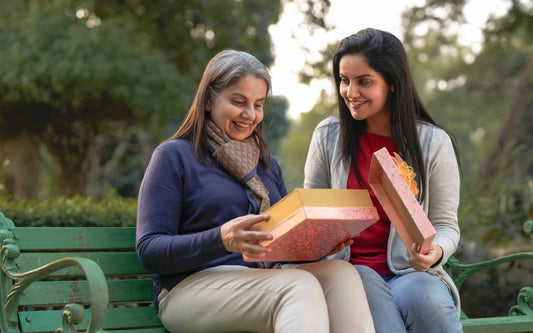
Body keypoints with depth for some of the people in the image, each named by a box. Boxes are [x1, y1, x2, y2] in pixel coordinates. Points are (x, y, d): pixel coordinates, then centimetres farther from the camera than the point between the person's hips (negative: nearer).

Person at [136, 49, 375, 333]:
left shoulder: (267, 164, 24)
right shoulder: (173, 156, 3)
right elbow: (149, 250, -6)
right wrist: (222, 239, -24)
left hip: (262, 283, 6)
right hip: (192, 287, -6)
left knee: (341, 272, -25)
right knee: (300, 286, -33)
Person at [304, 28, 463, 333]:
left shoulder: (434, 143, 2)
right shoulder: (328, 136, 6)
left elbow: (446, 224, 4)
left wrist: (436, 251, -19)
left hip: (412, 271, 0)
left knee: (425, 299, -35)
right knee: (366, 285, -35)